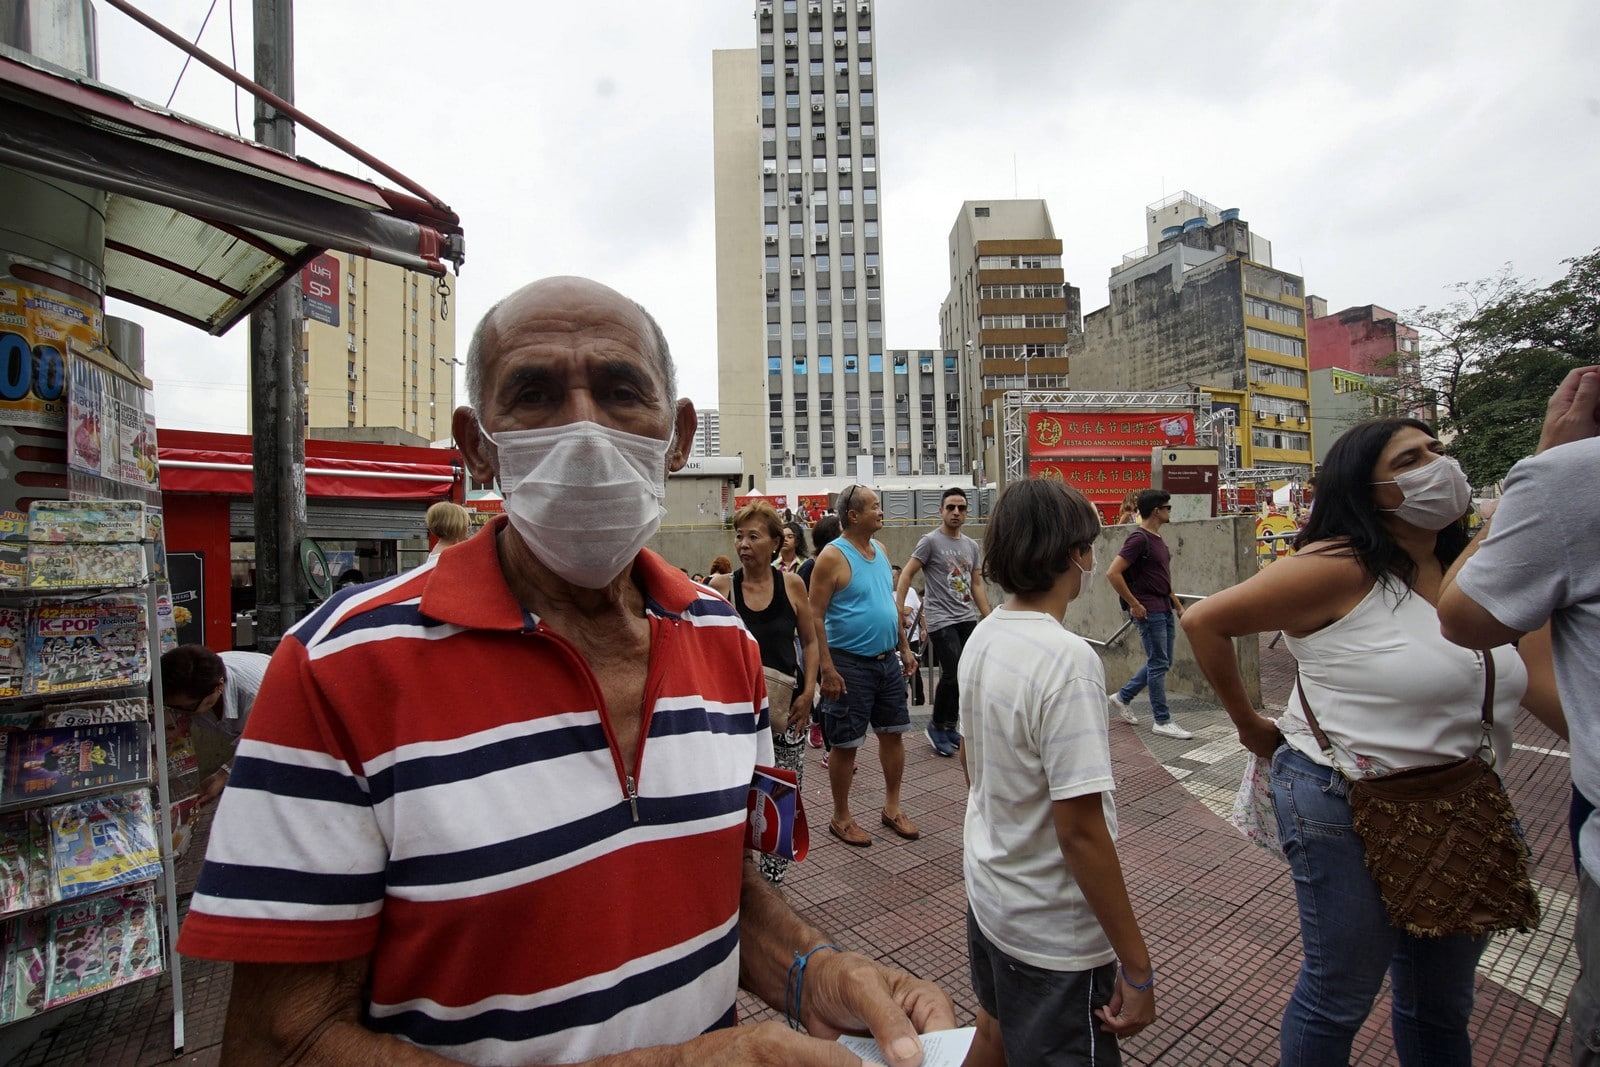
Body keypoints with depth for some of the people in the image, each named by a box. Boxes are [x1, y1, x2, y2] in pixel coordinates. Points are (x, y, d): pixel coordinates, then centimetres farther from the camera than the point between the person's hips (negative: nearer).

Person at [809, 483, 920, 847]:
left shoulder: (880, 549, 9)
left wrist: (904, 648, 15)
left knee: (893, 733, 16)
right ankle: (841, 818, 23)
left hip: (887, 660, 7)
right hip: (850, 664, -7)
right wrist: (827, 669, -21)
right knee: (845, 744, 5)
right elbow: (815, 616, -17)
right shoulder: (833, 557, -14)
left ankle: (892, 807, 34)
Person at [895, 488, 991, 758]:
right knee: (953, 674, -10)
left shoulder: (971, 545, 13)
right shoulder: (930, 541, -6)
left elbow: (976, 584, 18)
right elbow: (906, 575, -8)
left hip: (968, 619, 7)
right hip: (941, 620, -6)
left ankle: (950, 726, 25)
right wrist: (898, 611, -18)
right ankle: (937, 726, 12)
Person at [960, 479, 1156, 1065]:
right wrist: (1137, 969, -15)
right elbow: (1081, 830, -26)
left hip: (986, 893, 7)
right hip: (1053, 934, -7)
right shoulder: (1067, 659, -28)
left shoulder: (981, 638, -4)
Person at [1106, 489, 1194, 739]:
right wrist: (1134, 604, -19)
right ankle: (1161, 721, 10)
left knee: (1161, 662, 15)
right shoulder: (1139, 539, -17)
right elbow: (1113, 573, -24)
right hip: (1149, 612, -10)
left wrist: (1177, 605, 19)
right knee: (1158, 664, -1)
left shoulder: (1158, 538, 13)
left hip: (1164, 610, 10)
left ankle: (1123, 697, 27)